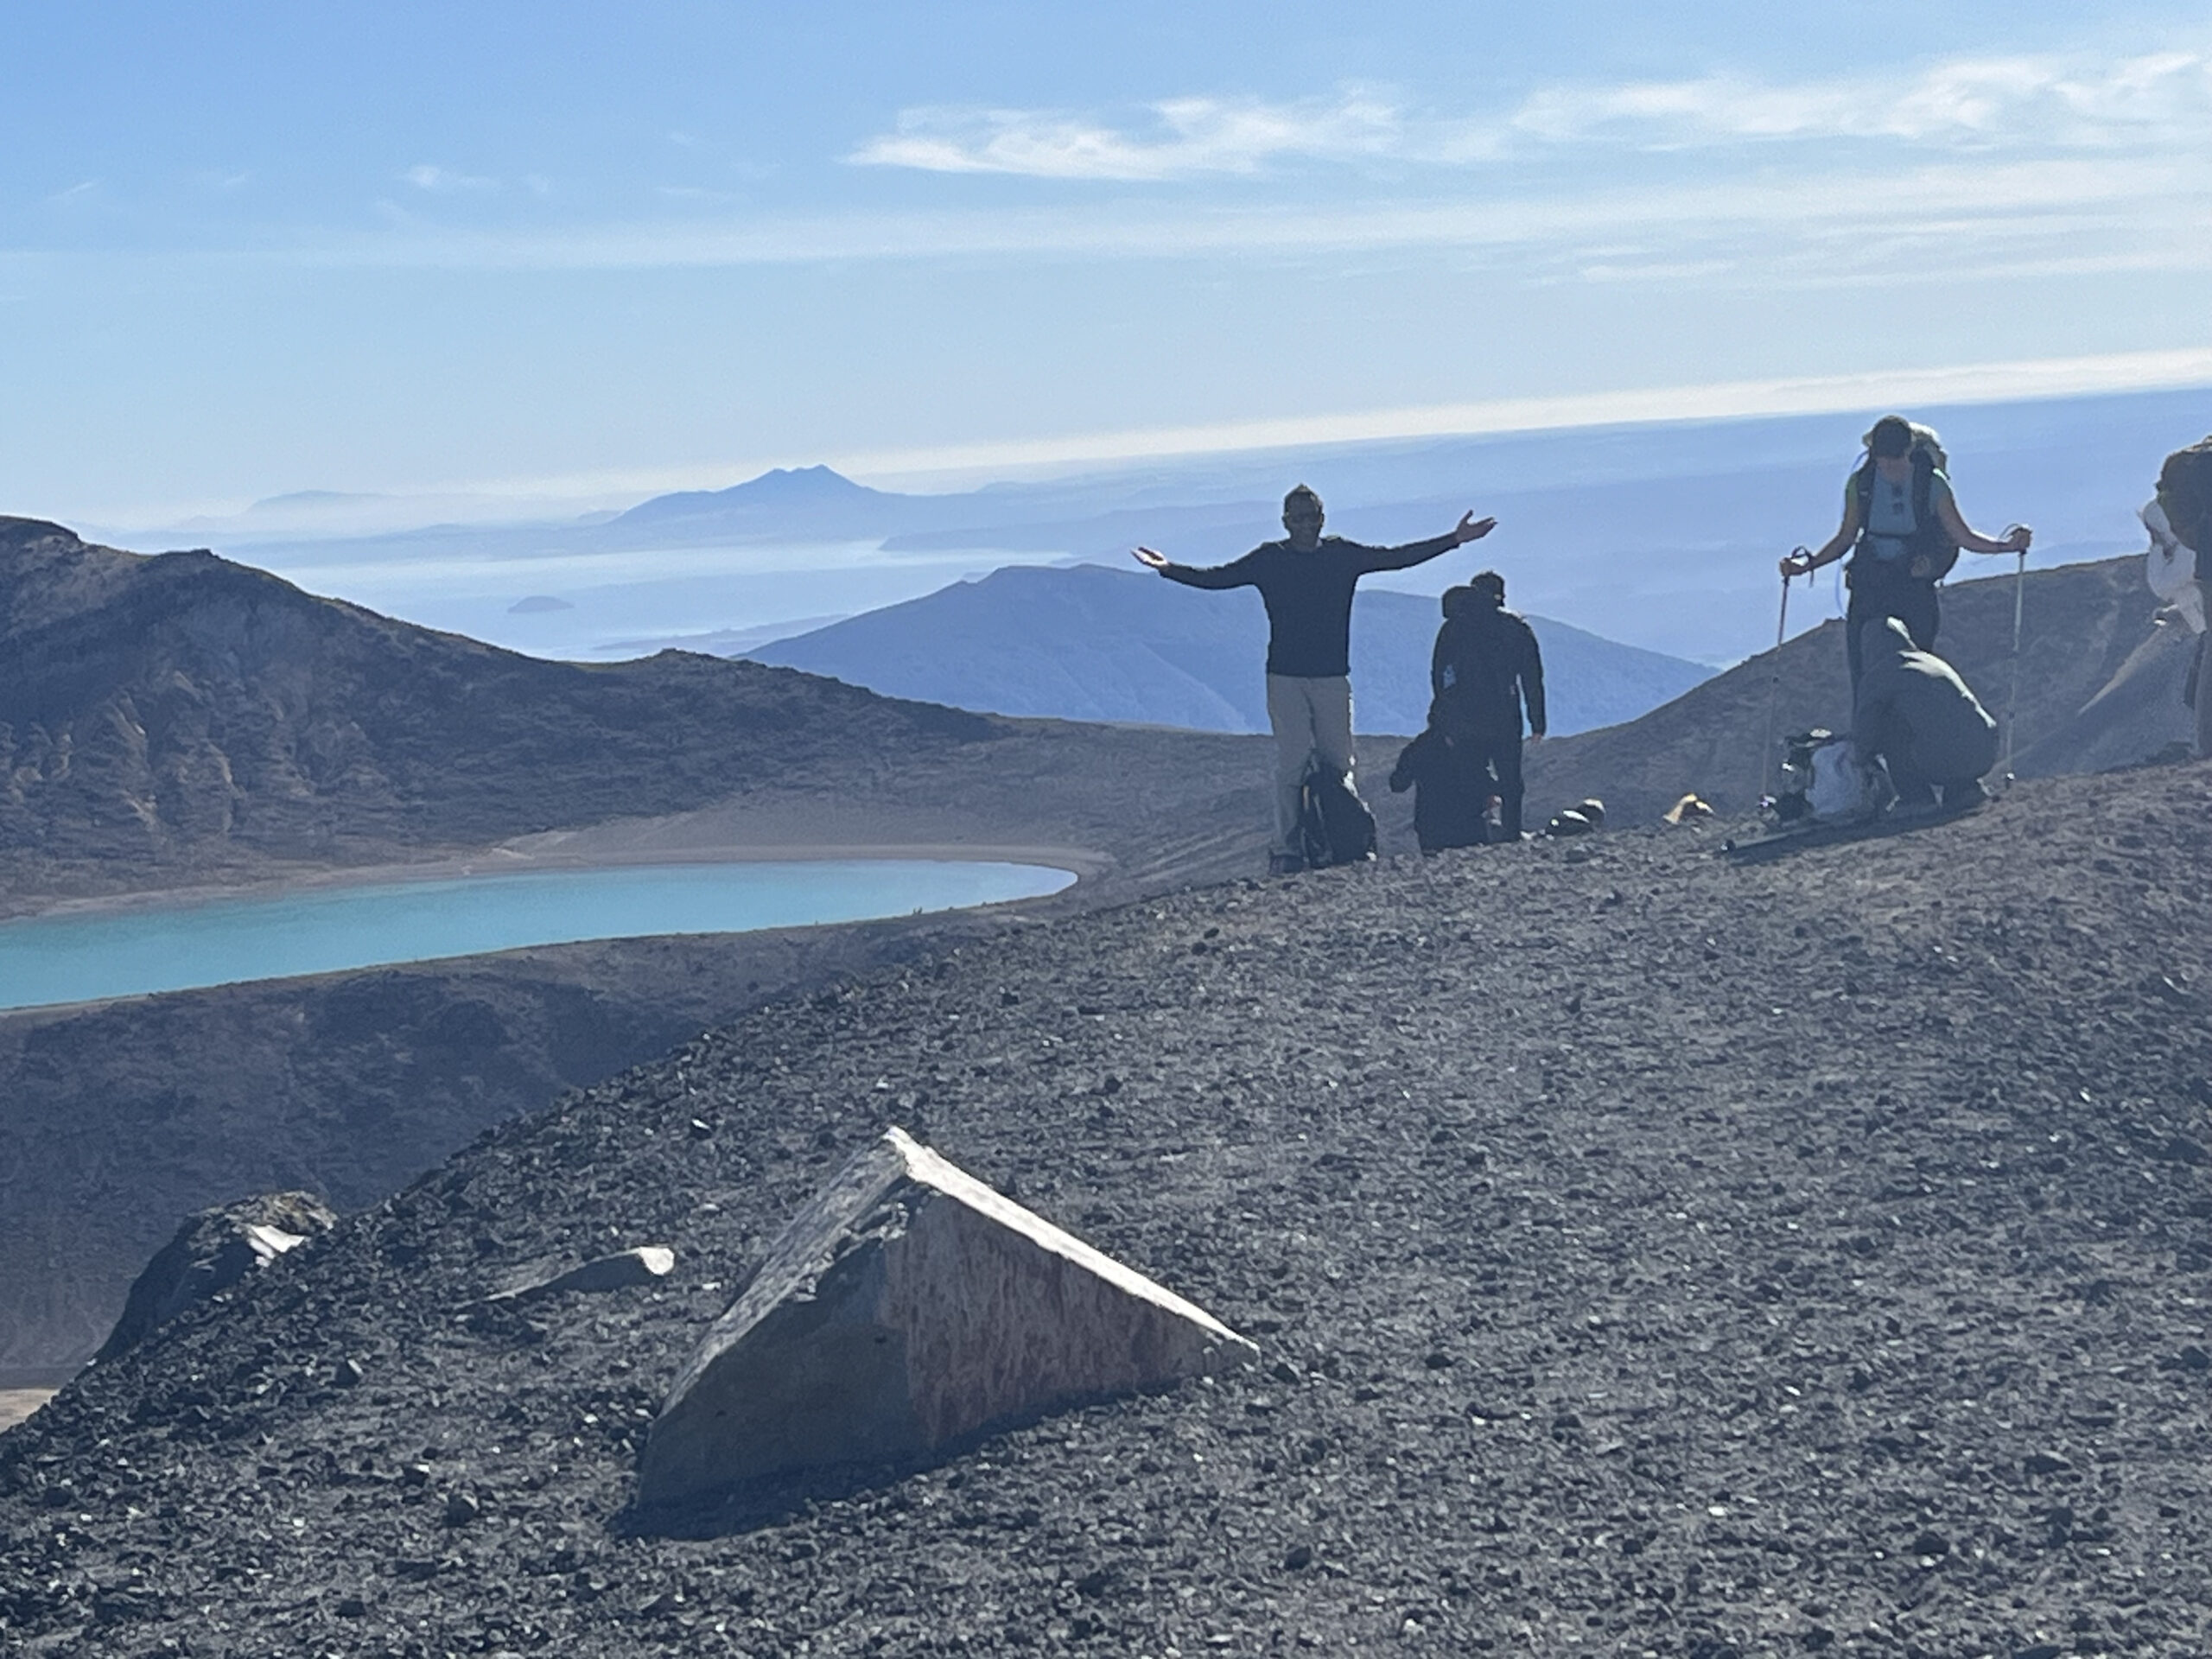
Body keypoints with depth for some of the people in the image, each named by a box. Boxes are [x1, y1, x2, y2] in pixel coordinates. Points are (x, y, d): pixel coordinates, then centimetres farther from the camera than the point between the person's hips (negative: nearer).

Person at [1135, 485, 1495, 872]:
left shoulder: (1343, 555, 8)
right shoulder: (1269, 559, 3)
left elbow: (1398, 557, 12)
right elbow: (1217, 577, 4)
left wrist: (1455, 539, 10)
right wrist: (1169, 569, -6)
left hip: (1332, 676, 2)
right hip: (1285, 677, -2)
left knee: (1337, 765, 2)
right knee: (1292, 764, -5)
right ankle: (1287, 850, -4)